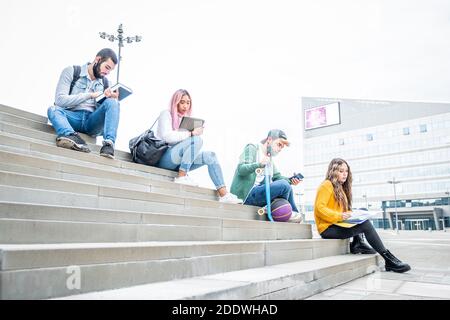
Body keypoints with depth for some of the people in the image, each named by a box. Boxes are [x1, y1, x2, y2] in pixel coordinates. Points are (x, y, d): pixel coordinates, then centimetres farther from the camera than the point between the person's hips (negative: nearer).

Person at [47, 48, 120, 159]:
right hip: (72, 118, -2)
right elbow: (59, 100, -8)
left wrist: (112, 99, -12)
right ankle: (72, 136, -58)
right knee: (53, 109, -30)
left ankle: (109, 142, -40)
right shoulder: (71, 71, 5)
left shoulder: (105, 83, 16)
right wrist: (90, 95, -12)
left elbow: (104, 111, 10)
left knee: (111, 102, -23)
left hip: (92, 121, 2)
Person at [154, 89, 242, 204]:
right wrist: (191, 133, -21)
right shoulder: (166, 114, 1)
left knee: (210, 156, -10)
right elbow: (167, 136, -17)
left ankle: (224, 195, -21)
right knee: (197, 140, -27)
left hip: (180, 161, 7)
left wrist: (197, 132, -5)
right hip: (164, 158, -7)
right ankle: (181, 177, -25)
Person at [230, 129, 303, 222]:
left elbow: (277, 177, 16)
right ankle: (293, 212, 1)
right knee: (284, 185, -22)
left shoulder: (269, 158, 22)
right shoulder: (252, 148, -1)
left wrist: (290, 180, -5)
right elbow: (241, 169, -15)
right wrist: (259, 164, -32)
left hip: (258, 193, 9)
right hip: (246, 195, -9)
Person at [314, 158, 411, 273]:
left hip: (338, 224, 9)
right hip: (328, 228, -9)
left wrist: (349, 214, -1)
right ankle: (389, 260, -20)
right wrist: (339, 216, -24)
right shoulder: (326, 185, -6)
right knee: (366, 224, -21)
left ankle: (357, 244, -8)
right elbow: (319, 208, -17)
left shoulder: (342, 188, 20)